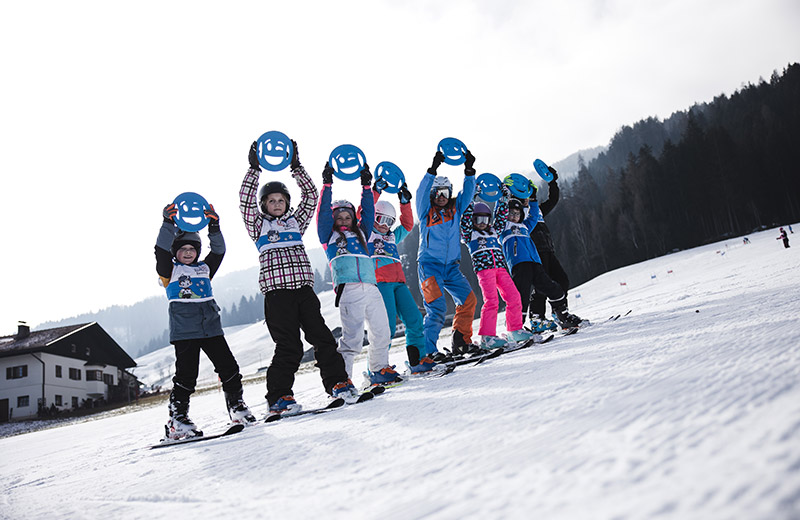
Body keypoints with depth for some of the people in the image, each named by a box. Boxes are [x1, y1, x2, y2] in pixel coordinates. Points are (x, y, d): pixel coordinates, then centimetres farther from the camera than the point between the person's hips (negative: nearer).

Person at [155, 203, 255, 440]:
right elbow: (161, 249, -7)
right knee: (186, 374, -7)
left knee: (229, 367, 3)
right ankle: (176, 420, 1)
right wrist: (169, 224, -17)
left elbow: (218, 251, 8)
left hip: (211, 327, 4)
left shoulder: (204, 269, 18)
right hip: (184, 330, -4)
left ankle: (236, 406, 18)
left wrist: (214, 227, -3)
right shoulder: (170, 270, 7)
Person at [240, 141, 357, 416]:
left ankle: (337, 382, 10)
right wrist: (254, 169, -1)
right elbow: (245, 200, 1)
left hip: (303, 287, 3)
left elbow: (310, 195, 15)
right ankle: (278, 397, 1)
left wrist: (296, 166, 10)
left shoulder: (296, 222, 22)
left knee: (322, 337, -1)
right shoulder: (259, 226, 14)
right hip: (276, 291, -3)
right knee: (289, 346, -9)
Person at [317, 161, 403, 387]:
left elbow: (368, 212, 27)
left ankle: (379, 370, 25)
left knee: (381, 331, 7)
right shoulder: (329, 236, 16)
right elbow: (323, 212, 9)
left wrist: (366, 186, 25)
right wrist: (327, 184, 7)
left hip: (371, 287, 5)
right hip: (348, 289, -5)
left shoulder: (360, 233, 26)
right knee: (352, 336, -12)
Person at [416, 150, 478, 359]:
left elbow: (467, 193, 4)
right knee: (436, 307, -15)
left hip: (451, 266, 6)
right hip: (429, 265, -6)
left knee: (468, 299, 2)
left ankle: (461, 341, 16)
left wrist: (469, 170, -10)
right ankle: (427, 350, -10)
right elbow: (421, 193, -17)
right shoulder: (426, 211, -1)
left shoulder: (455, 208, 11)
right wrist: (433, 169, -27)